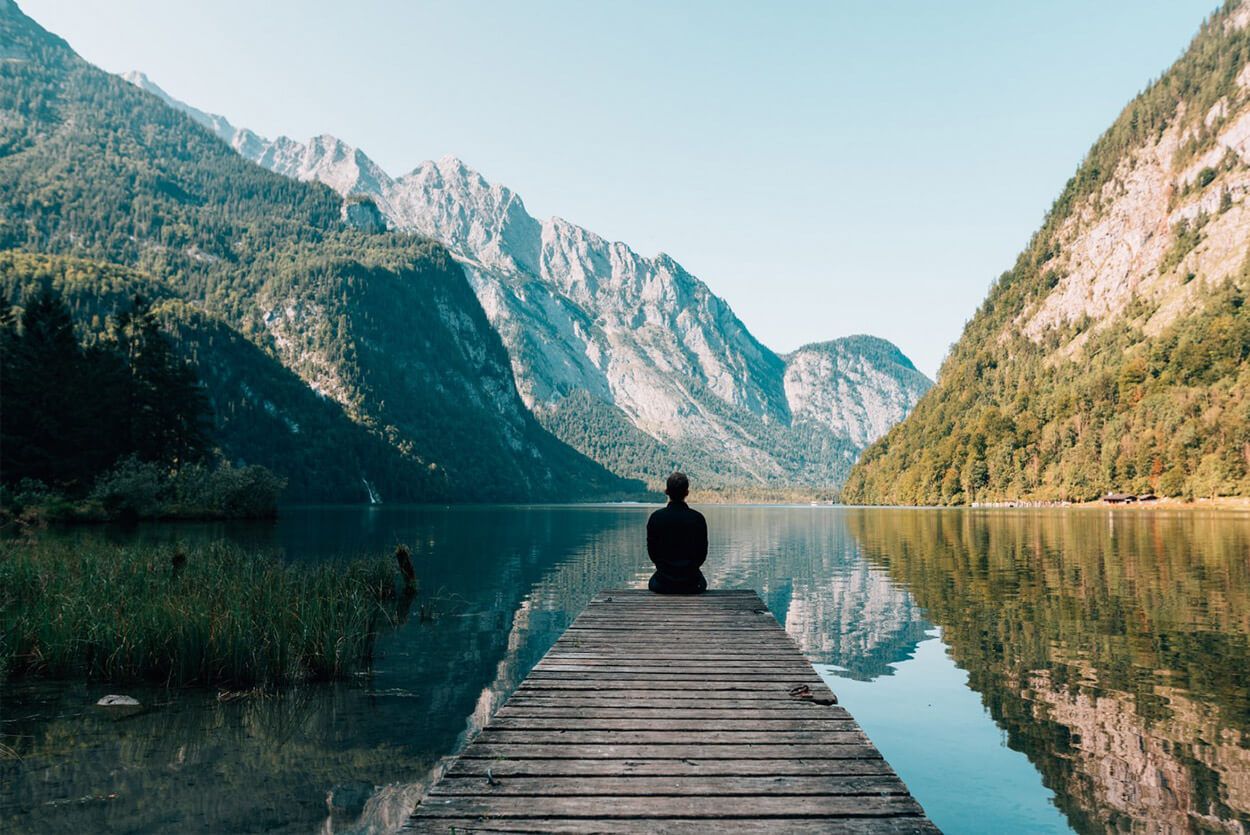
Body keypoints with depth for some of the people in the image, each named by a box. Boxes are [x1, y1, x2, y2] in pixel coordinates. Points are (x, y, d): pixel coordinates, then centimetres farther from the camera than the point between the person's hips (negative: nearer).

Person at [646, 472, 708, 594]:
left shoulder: (656, 517, -11)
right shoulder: (698, 518, -11)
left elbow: (651, 552, -1)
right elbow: (702, 553, -2)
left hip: (663, 584, 0)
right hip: (691, 584, 0)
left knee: (653, 582, 36)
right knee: (701, 583, 36)